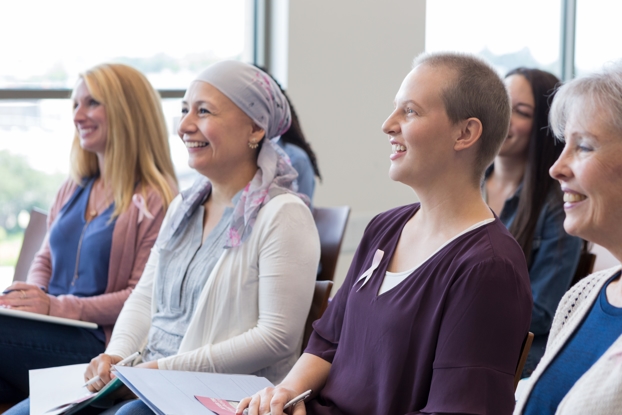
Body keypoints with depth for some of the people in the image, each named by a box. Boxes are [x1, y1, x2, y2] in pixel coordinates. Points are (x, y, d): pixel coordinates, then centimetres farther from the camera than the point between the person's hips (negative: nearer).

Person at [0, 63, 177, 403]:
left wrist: (57, 307, -16)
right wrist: (31, 296, 1)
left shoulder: (154, 201, -4)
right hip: (54, 331, 7)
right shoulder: (73, 190, 21)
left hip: (100, 341, -7)